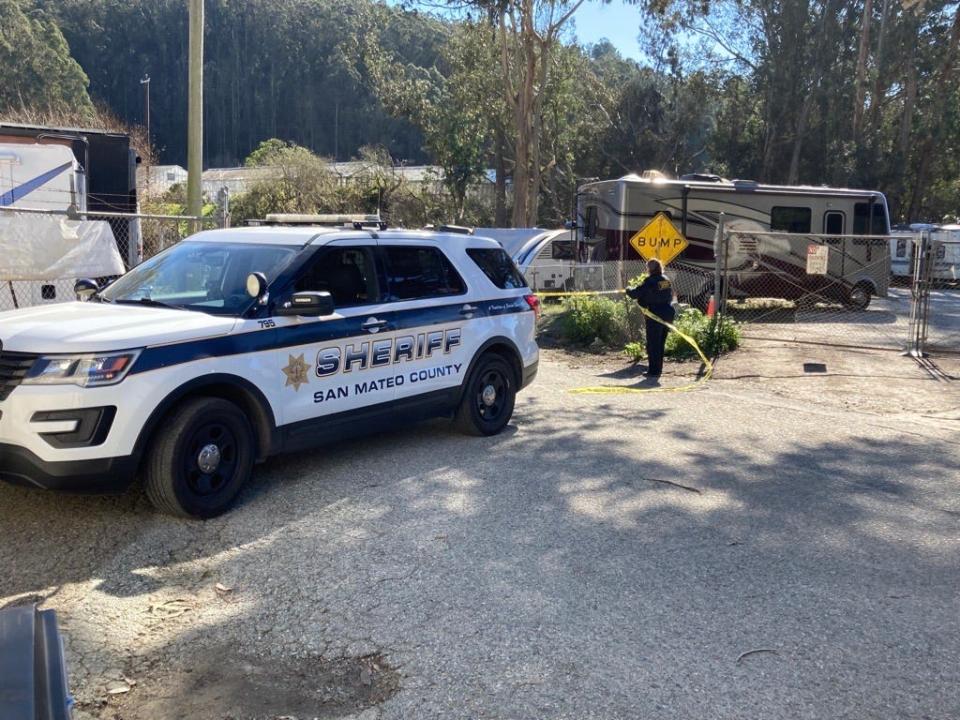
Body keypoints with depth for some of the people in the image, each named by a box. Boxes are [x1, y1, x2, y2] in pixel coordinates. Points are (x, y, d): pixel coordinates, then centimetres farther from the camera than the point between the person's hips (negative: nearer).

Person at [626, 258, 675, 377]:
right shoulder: (667, 280, 8)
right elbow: (671, 296, 17)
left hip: (655, 316, -7)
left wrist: (629, 290, 6)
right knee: (661, 344, 15)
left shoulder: (650, 281, -15)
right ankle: (658, 368, 22)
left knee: (653, 344, 0)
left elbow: (636, 293, -14)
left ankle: (654, 370, 1)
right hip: (667, 314, 7)